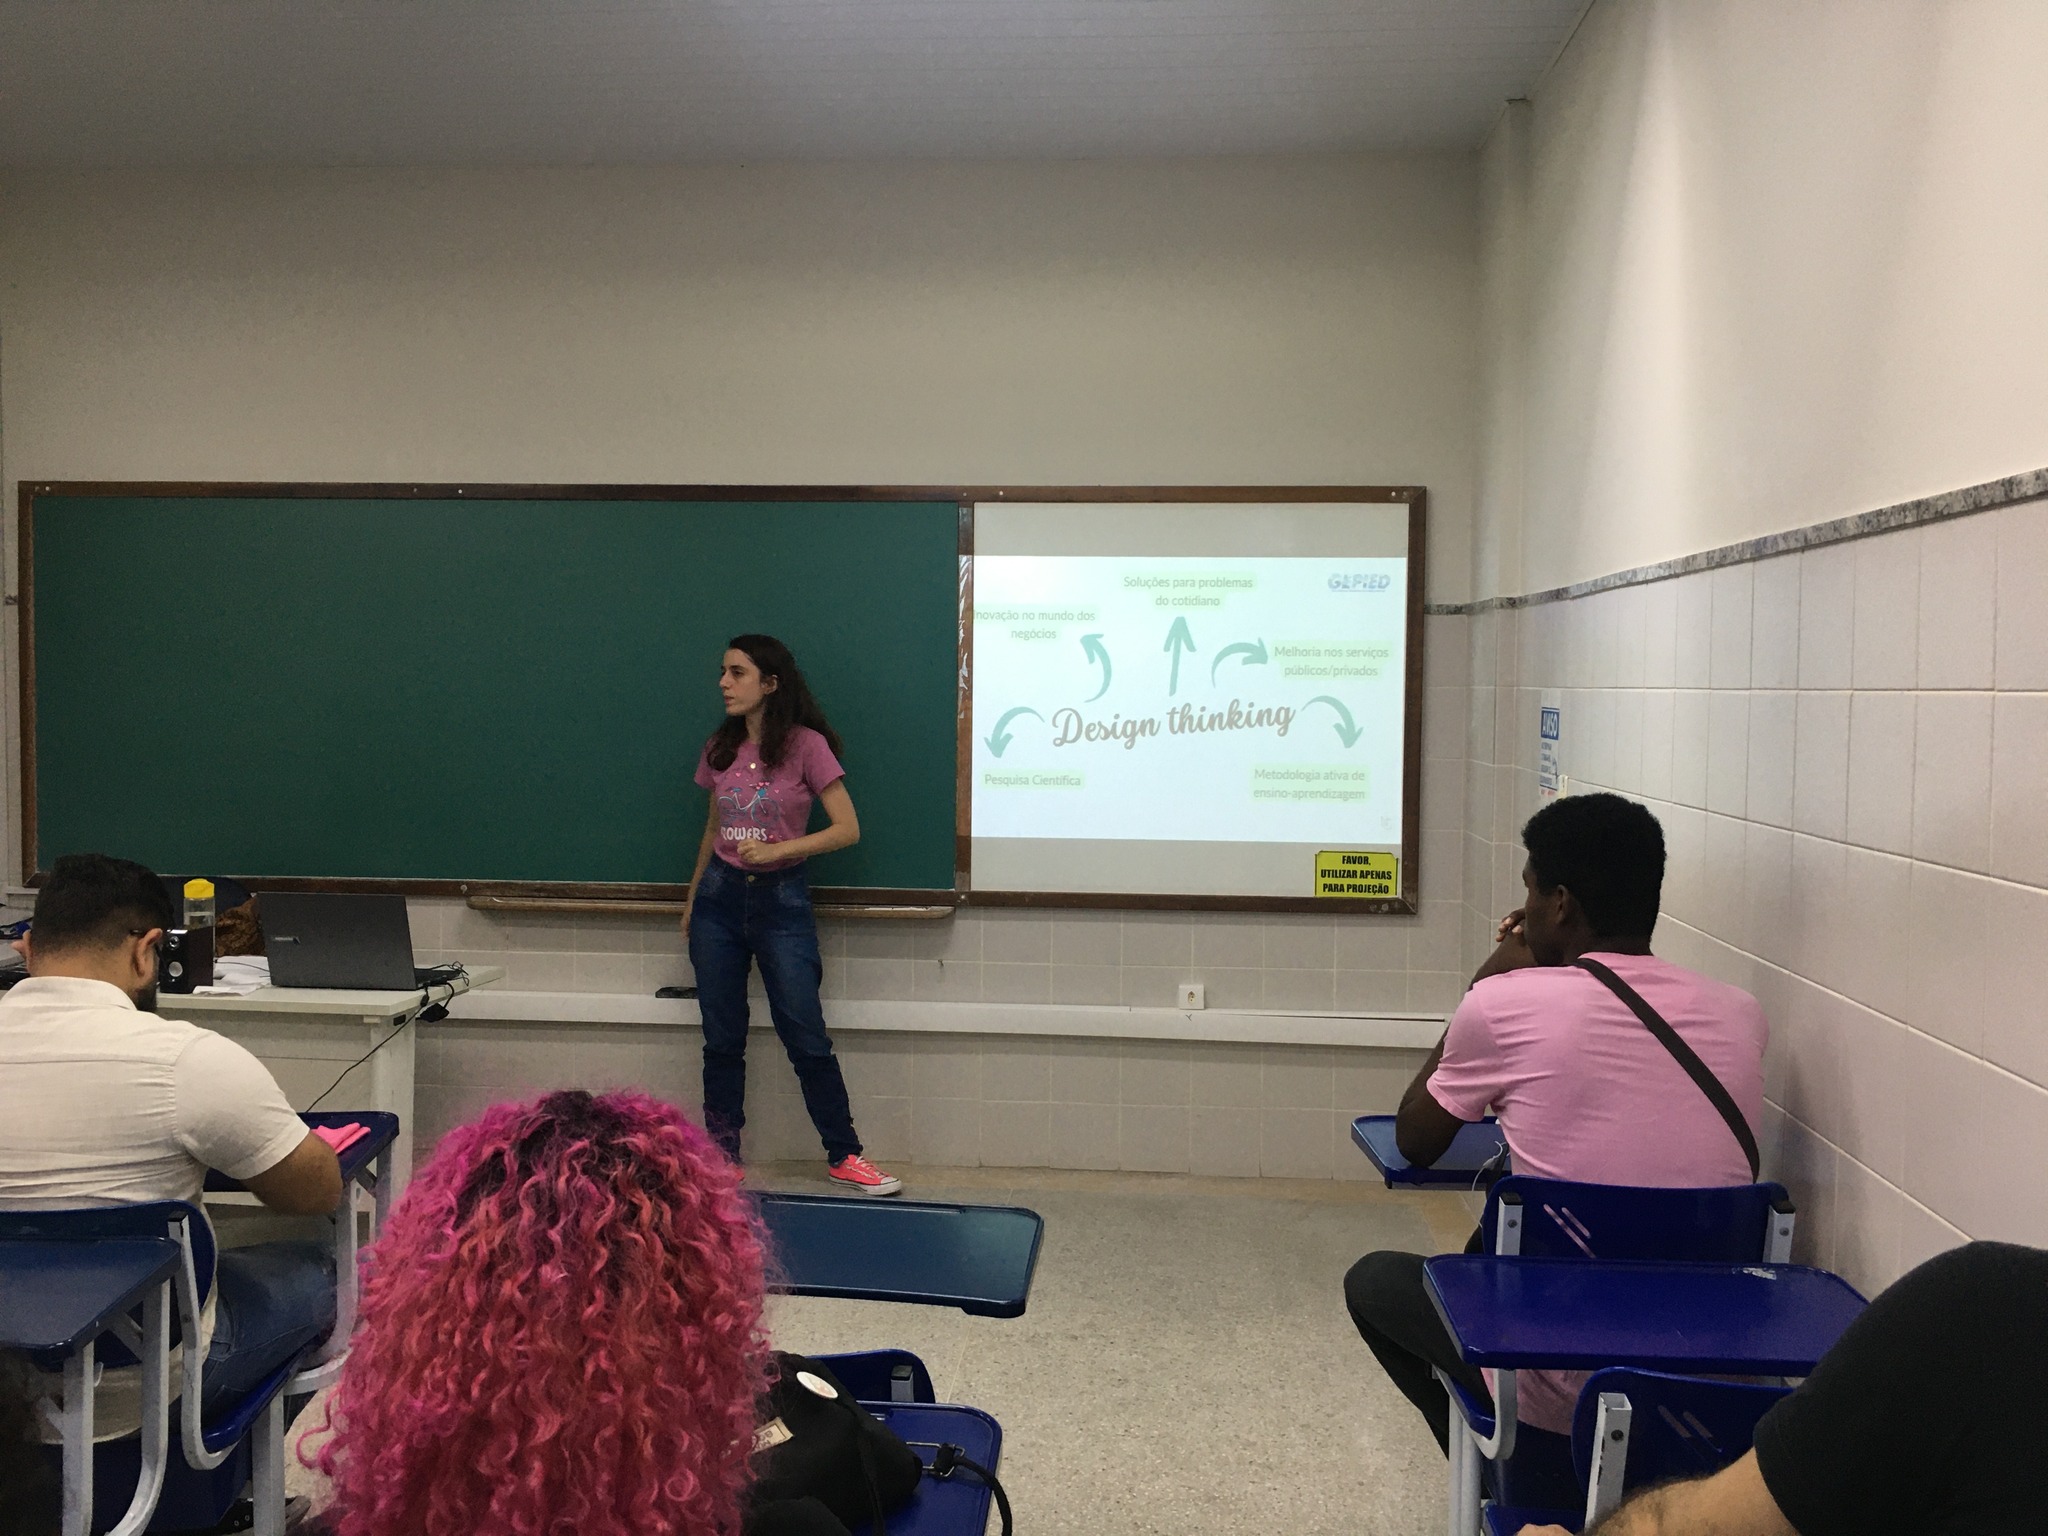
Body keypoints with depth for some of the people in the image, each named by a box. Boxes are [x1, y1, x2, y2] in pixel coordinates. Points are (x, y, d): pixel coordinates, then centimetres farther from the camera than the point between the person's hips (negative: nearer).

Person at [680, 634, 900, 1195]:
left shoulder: (806, 746, -9)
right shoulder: (721, 749, 6)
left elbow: (848, 829, -11)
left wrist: (778, 850, -19)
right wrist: (692, 898, 20)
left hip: (781, 900, -4)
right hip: (720, 898, 4)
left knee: (807, 1039, -2)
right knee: (722, 1039, 8)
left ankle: (844, 1157, 11)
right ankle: (722, 1159, 18)